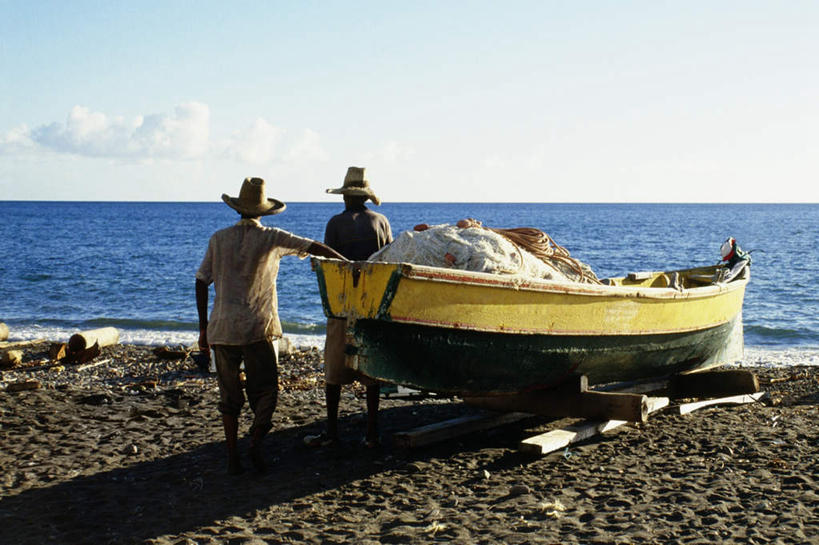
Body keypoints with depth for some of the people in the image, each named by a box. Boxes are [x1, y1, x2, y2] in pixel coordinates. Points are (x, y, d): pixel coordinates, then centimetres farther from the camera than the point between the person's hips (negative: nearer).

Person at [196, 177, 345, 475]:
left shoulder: (219, 239, 6)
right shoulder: (272, 238, -1)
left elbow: (201, 282, 6)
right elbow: (316, 248, -3)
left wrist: (203, 327, 11)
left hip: (223, 328, 2)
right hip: (260, 328, -2)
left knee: (229, 394, 10)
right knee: (265, 390, 7)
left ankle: (233, 457, 7)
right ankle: (256, 439, -15)